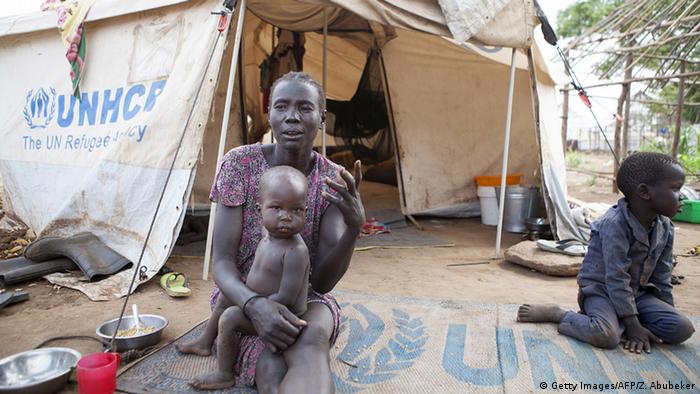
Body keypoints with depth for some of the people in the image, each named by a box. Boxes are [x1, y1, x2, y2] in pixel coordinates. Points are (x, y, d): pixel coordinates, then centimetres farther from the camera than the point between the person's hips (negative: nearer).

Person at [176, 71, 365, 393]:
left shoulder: (334, 181, -9)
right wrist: (254, 304, -36)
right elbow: (222, 262, -14)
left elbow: (322, 282, -14)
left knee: (312, 338, -36)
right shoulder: (240, 163, -12)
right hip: (244, 298, -1)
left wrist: (354, 228, -34)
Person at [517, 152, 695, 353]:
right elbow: (616, 279, -25)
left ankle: (619, 320, 0)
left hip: (637, 291, 8)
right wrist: (633, 326, -22)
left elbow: (662, 276, 10)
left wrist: (668, 315, 8)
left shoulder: (665, 227, 0)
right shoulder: (614, 224, -25)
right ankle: (553, 313, -10)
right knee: (607, 336, -33)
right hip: (601, 289, -7)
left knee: (682, 329, -11)